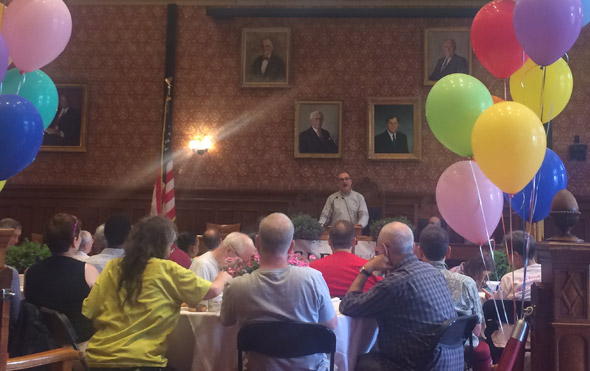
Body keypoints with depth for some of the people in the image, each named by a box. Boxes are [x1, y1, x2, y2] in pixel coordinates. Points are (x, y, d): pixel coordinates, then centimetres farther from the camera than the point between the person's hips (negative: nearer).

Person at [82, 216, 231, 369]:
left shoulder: (112, 267, 3)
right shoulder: (168, 270, -5)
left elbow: (88, 312, 4)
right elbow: (214, 290, 1)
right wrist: (222, 278, 22)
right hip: (141, 360, -5)